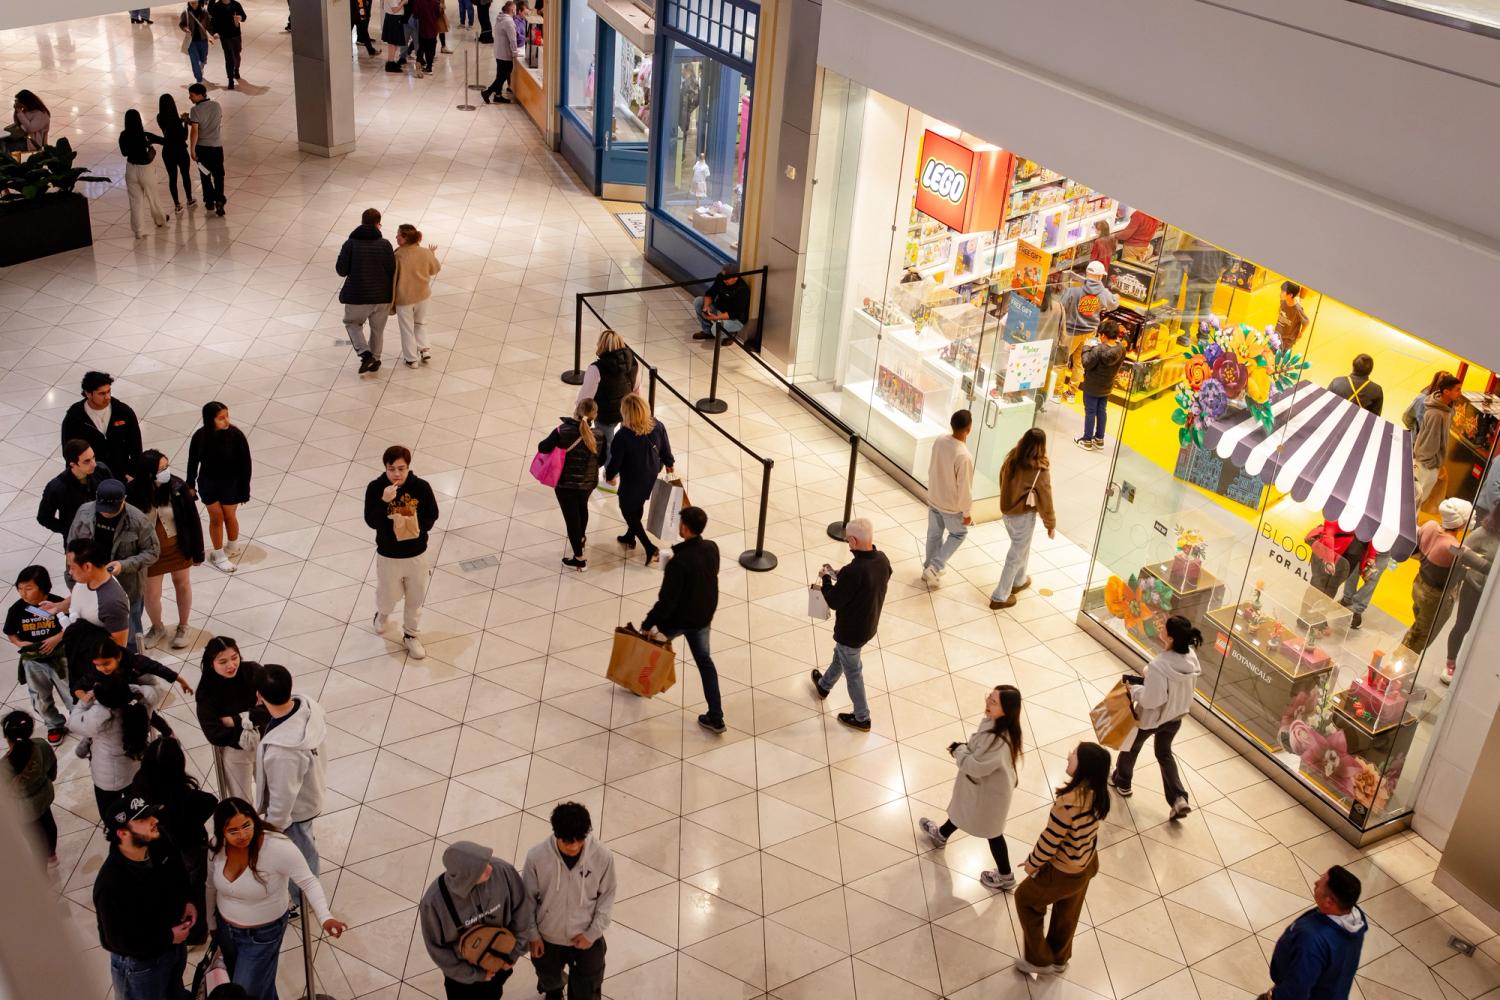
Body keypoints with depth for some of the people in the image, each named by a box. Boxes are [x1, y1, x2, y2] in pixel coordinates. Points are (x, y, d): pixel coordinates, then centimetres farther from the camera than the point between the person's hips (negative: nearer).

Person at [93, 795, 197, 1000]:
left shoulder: (159, 850, -15)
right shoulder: (111, 883, -36)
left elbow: (179, 879, 8)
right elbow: (116, 939, -29)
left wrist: (187, 902, -9)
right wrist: (167, 937, -23)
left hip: (176, 945, 6)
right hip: (140, 963, -6)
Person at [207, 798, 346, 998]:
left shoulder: (279, 847, -32)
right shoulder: (217, 847, -17)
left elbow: (308, 882, -25)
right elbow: (211, 887, 0)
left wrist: (325, 917, -39)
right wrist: (211, 925, 13)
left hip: (262, 934, -5)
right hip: (225, 928, 5)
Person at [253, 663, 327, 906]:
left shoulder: (282, 751, -46)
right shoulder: (307, 704, -26)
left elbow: (282, 797, -30)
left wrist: (271, 826, -11)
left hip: (294, 807, -7)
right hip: (310, 787, 7)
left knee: (298, 853, 23)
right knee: (304, 841, 35)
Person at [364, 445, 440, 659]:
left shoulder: (421, 487, -16)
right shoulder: (376, 488, -19)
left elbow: (432, 515, -3)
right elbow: (371, 521, -22)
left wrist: (420, 529, -21)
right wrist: (384, 501, -37)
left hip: (417, 554, 1)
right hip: (388, 555, -1)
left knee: (415, 598, 18)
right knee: (388, 595, 21)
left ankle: (411, 635, 42)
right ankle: (382, 613, 57)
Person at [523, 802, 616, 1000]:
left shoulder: (603, 856, -26)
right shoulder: (536, 857, -26)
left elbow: (607, 896, -9)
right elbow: (528, 898, -9)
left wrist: (593, 933, -11)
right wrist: (532, 934, -4)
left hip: (586, 937, -1)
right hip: (548, 936, 1)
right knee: (549, 979, 30)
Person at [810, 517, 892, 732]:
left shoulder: (853, 571, -37)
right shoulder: (882, 560, -13)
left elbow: (834, 602, -24)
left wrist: (826, 579, -8)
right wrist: (839, 576, 3)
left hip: (851, 631, -8)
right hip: (869, 625, 8)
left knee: (853, 672, 16)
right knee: (840, 655, 33)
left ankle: (862, 718, 34)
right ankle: (824, 686, 59)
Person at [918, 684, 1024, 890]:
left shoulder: (1000, 741, -43)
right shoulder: (992, 721, -15)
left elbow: (975, 767, -37)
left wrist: (959, 750, -22)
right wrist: (963, 748, -11)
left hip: (989, 791, -9)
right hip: (978, 784, 9)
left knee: (991, 831, 17)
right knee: (961, 807, 33)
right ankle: (941, 834, 61)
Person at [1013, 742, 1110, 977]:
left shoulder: (1069, 802, -38)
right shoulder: (1098, 793, -13)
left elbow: (1050, 840, -26)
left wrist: (1032, 863, -6)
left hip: (1064, 873, -7)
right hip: (1087, 864, 7)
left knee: (1025, 898, 20)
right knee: (1067, 913, 29)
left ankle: (1039, 960, 33)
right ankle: (1059, 959, 53)